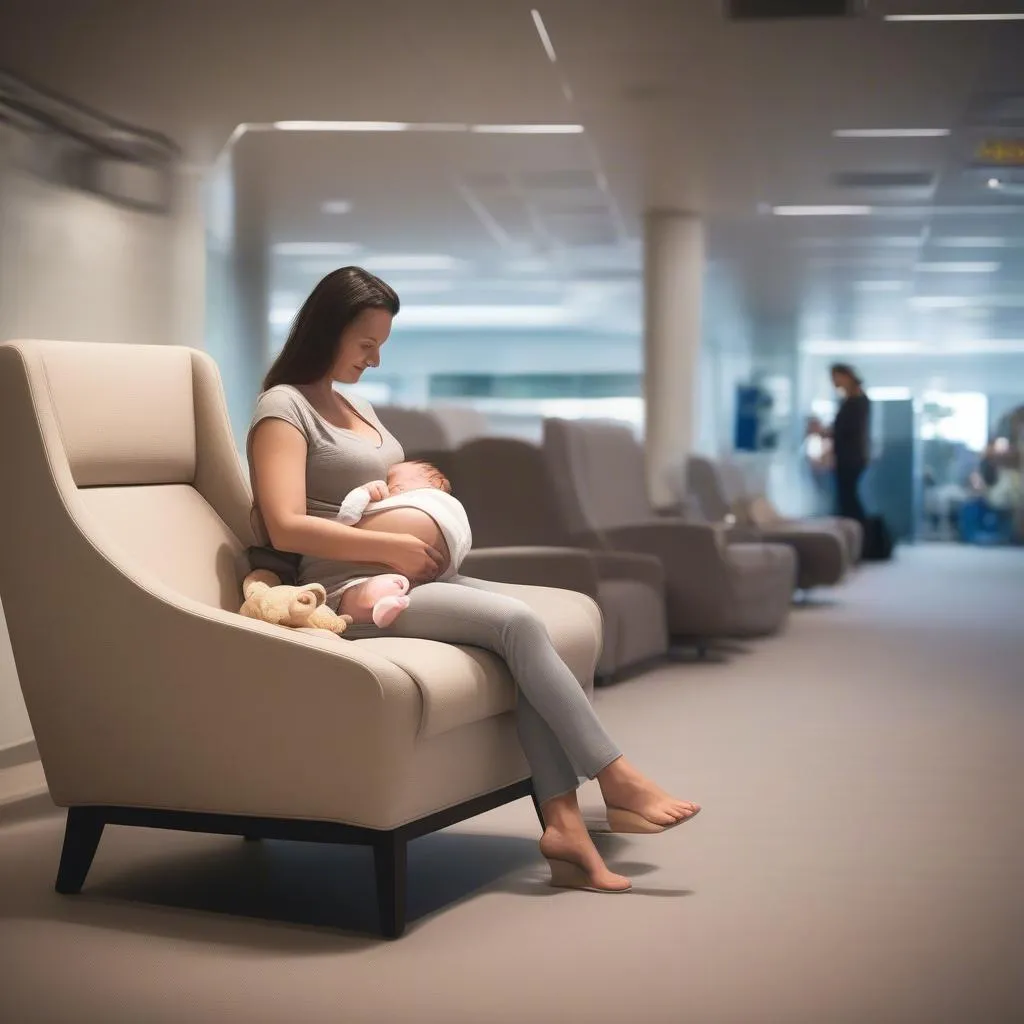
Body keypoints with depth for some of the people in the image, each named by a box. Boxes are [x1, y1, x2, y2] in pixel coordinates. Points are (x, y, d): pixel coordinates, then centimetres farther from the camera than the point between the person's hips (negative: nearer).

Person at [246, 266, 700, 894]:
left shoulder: (357, 405, 22)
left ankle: (563, 821, -27)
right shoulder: (284, 407, -5)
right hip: (355, 592, -8)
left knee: (522, 619, -20)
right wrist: (396, 546, -17)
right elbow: (287, 527, -17)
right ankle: (617, 779, -14)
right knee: (518, 623, -24)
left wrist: (425, 514, 6)